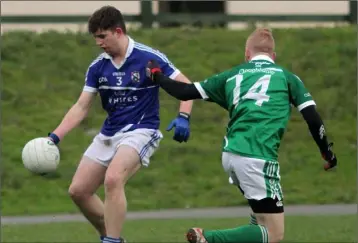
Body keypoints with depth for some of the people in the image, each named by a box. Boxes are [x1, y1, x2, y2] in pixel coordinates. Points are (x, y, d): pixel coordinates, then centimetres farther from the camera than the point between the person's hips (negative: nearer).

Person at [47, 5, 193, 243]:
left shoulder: (148, 58, -12)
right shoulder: (97, 67, 3)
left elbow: (186, 86, -8)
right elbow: (81, 107, 5)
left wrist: (183, 118, -24)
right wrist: (55, 136, -7)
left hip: (140, 132, -7)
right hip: (108, 135, 7)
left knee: (113, 179, -32)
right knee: (78, 190, 2)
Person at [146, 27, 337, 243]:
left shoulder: (233, 75, 17)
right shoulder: (286, 77, 10)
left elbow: (186, 92, 16)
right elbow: (313, 118, 4)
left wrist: (157, 76, 33)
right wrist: (327, 152, 17)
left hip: (231, 154, 6)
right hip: (257, 158, -6)